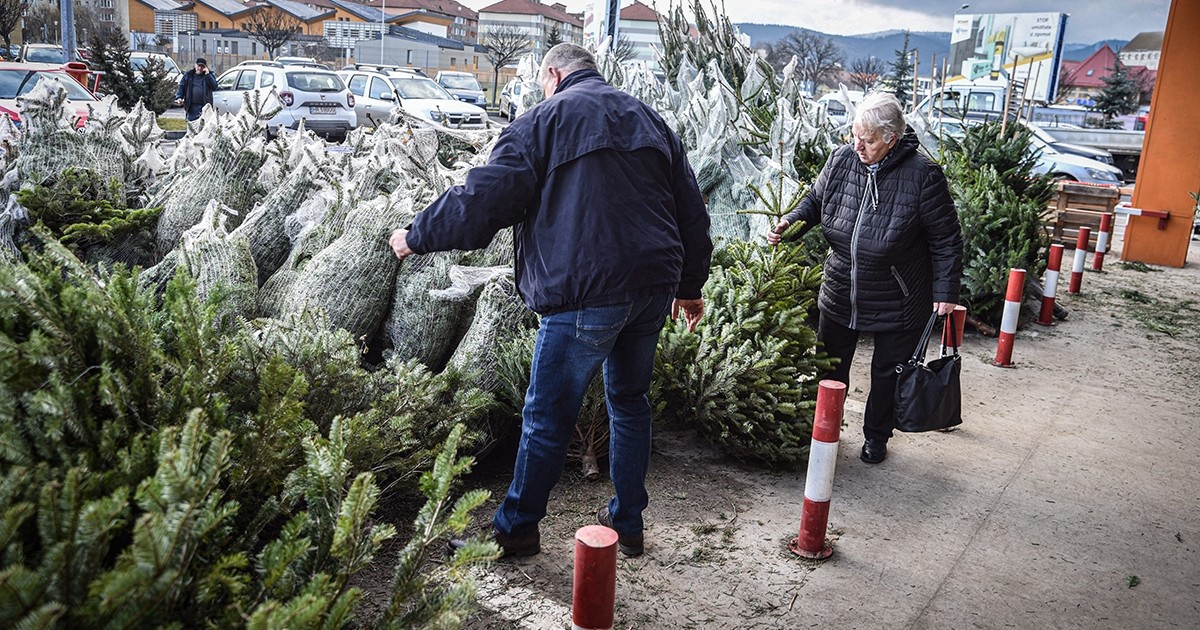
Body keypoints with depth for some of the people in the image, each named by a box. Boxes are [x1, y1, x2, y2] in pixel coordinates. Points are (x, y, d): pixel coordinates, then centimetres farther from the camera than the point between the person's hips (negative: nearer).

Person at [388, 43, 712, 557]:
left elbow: (484, 200, -9)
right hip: (654, 288, 7)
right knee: (630, 401, 20)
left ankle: (515, 529, 18)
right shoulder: (649, 120, 17)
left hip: (586, 294, -7)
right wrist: (690, 286, 25)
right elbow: (692, 211, 17)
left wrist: (417, 237, 3)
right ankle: (628, 521, 29)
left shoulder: (546, 119, -2)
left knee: (548, 417, 4)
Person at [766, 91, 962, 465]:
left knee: (887, 372, 15)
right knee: (830, 365, 15)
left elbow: (946, 240, -10)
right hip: (840, 293, 4)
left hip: (897, 303, -3)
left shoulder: (922, 175, -19)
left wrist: (945, 292, -12)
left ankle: (876, 436, 36)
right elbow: (815, 201, 10)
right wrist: (790, 223, -9)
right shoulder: (841, 160, -8)